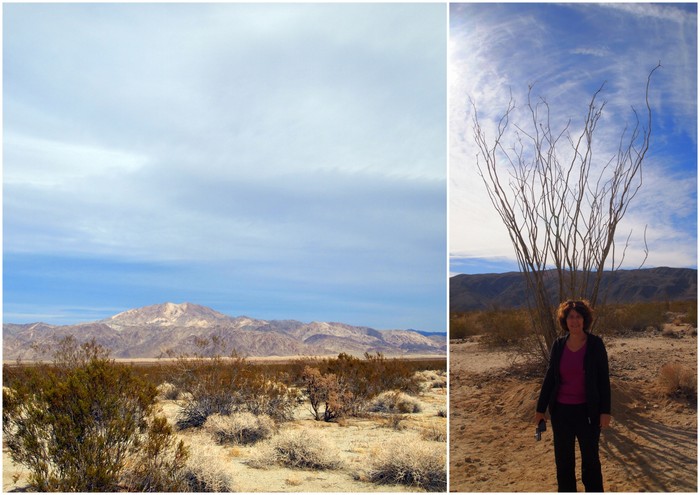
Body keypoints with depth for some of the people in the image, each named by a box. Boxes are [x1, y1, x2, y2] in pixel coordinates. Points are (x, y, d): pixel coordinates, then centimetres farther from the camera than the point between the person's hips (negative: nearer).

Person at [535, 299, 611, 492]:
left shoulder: (595, 343, -7)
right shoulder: (558, 345, 0)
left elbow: (604, 379, -5)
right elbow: (550, 377, 6)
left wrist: (605, 411, -9)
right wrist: (540, 408, 7)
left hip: (587, 411, -3)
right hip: (561, 411, 3)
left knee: (590, 459, 10)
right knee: (563, 459, 11)